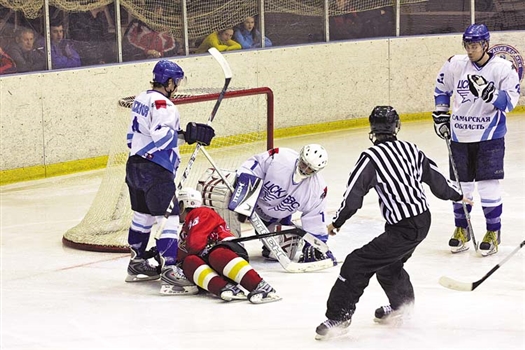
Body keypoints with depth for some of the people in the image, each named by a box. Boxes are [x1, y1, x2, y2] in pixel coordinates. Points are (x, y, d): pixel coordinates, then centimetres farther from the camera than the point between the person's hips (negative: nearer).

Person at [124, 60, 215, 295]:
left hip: (135, 166, 10)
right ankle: (169, 273, -21)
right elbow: (162, 136, -29)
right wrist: (188, 135, -25)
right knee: (169, 219, -13)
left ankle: (137, 265, 35)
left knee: (142, 215, 22)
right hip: (156, 171, -10)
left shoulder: (140, 100, 15)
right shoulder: (162, 104, -15)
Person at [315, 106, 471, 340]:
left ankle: (339, 316, -6)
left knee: (357, 264, -4)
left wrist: (336, 223, -2)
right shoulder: (410, 149, 6)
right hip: (423, 220, 8)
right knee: (387, 263, 29)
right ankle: (401, 303, 47)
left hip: (403, 229, -8)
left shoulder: (370, 158, -13)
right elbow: (434, 176, 17)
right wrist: (456, 195, 34)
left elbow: (353, 195, -15)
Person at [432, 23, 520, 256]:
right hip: (459, 136, 3)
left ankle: (493, 232, 11)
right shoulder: (455, 65, -1)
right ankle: (462, 229, 28)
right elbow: (441, 88, 16)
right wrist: (440, 115, 12)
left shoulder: (503, 68, -10)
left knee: (488, 186, -5)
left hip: (490, 137, -3)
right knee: (461, 186, 10)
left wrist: (489, 92, -32)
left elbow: (510, 101, -17)